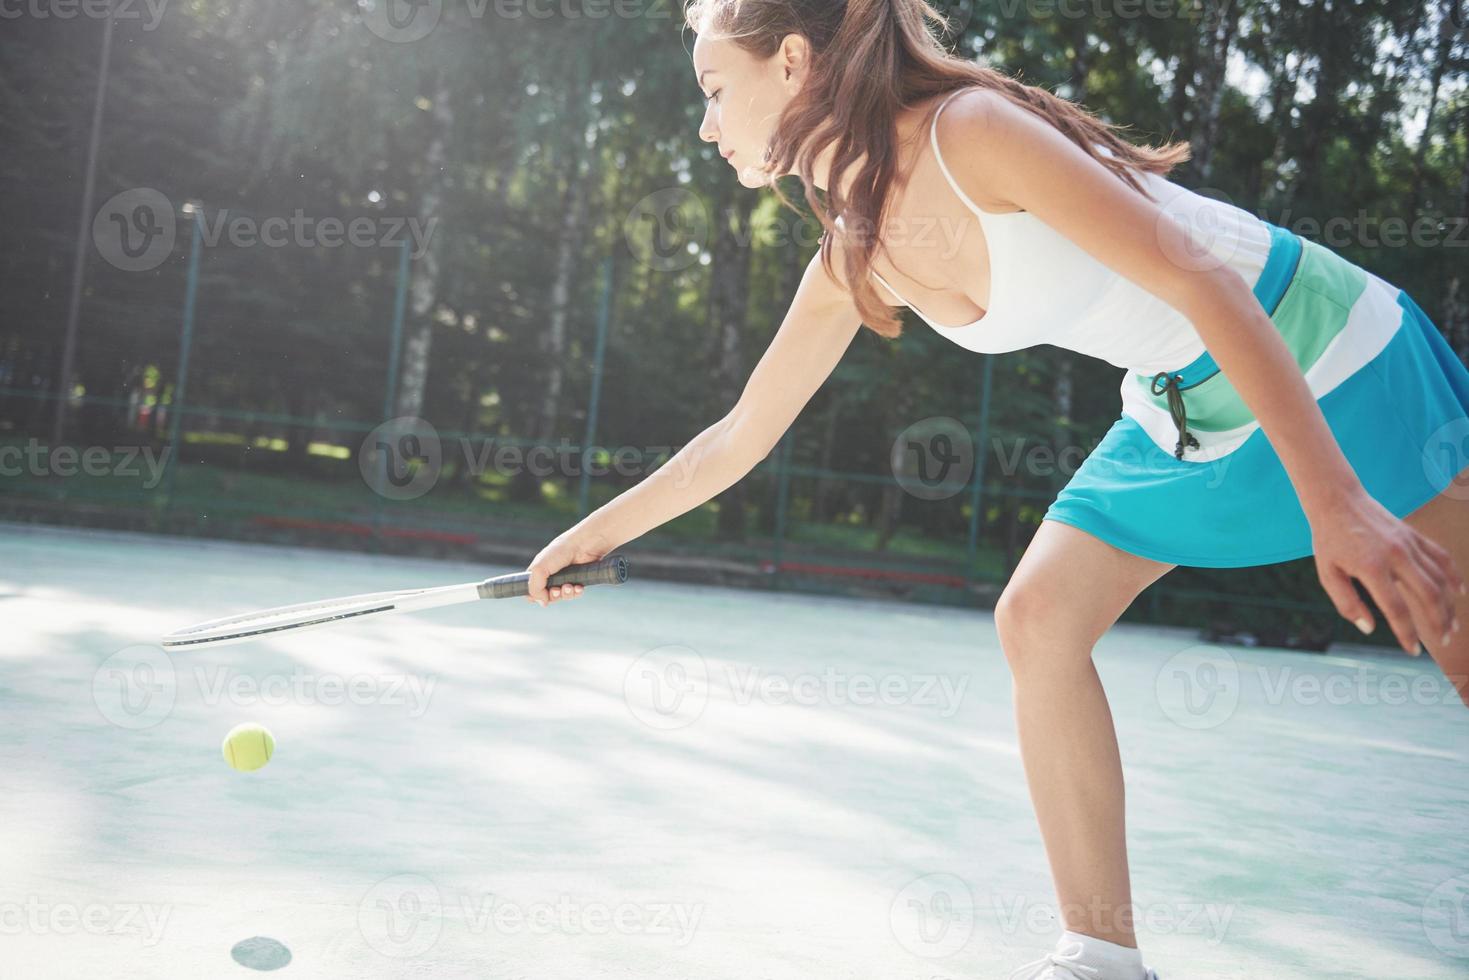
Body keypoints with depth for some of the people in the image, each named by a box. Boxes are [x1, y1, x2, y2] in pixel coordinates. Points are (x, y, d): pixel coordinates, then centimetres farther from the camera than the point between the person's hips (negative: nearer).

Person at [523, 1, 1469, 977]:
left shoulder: (970, 128, -25)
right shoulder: (852, 263, 0)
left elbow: (1202, 282, -30)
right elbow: (741, 436, 13)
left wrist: (1338, 503, -37)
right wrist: (597, 533, 17)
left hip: (1332, 357, -7)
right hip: (1182, 409, 7)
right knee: (1037, 617, -3)